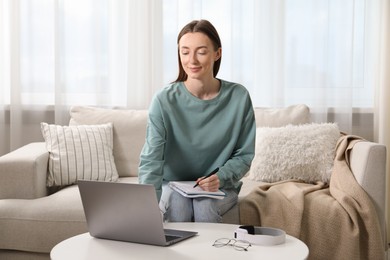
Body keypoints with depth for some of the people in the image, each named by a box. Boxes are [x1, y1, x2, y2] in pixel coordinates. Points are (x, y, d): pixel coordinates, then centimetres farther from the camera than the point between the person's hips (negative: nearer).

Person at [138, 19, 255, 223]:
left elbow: (244, 154, -2)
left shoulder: (238, 97, -10)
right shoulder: (164, 100, -15)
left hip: (220, 187, 1)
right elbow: (151, 160, -23)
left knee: (205, 205, -29)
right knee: (177, 204, -31)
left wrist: (221, 177, -22)